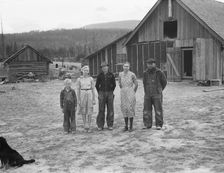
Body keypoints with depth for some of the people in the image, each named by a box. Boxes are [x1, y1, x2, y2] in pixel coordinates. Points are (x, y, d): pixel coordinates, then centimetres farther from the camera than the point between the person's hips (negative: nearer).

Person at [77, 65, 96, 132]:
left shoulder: (91, 79, 2)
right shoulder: (79, 79, 2)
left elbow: (93, 89, 2)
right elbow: (78, 90, 2)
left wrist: (94, 99, -1)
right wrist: (78, 100, -3)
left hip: (90, 95, 0)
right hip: (82, 95, 0)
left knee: (89, 112, -4)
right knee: (83, 112, 6)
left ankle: (88, 127, 3)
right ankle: (85, 124, 28)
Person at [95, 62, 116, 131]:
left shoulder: (111, 75, 1)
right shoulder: (100, 75, 1)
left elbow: (114, 84, 11)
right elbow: (97, 85, 10)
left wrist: (111, 92, 10)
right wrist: (99, 93, 7)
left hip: (110, 93, 1)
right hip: (102, 93, -1)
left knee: (110, 109, 2)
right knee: (101, 110, -1)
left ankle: (110, 125, 10)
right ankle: (100, 125, 6)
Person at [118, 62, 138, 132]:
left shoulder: (132, 74, -8)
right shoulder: (120, 74, 4)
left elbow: (136, 84, 3)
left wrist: (133, 92, 9)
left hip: (130, 93, -4)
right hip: (123, 93, 4)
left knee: (130, 108, -3)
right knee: (124, 109, 5)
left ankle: (131, 126, 5)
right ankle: (126, 126, 12)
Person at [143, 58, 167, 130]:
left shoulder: (159, 73, -5)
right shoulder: (145, 73, 5)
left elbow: (164, 82, 8)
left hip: (157, 94, -3)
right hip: (147, 95, 3)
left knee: (158, 109, -2)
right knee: (147, 110, 1)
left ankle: (159, 125, 5)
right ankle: (147, 125, 9)